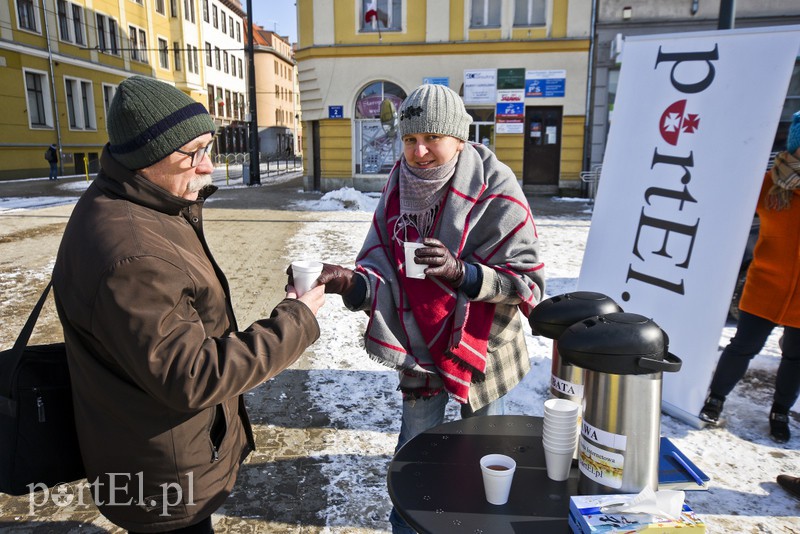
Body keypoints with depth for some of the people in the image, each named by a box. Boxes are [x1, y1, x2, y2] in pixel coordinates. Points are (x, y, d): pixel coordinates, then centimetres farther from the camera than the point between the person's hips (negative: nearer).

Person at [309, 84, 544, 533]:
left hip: (479, 346, -2)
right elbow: (381, 267, -7)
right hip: (419, 346, 3)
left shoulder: (495, 191, -20)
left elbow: (528, 281, -21)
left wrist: (460, 272, -37)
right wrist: (351, 282, -29)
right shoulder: (399, 188, -6)